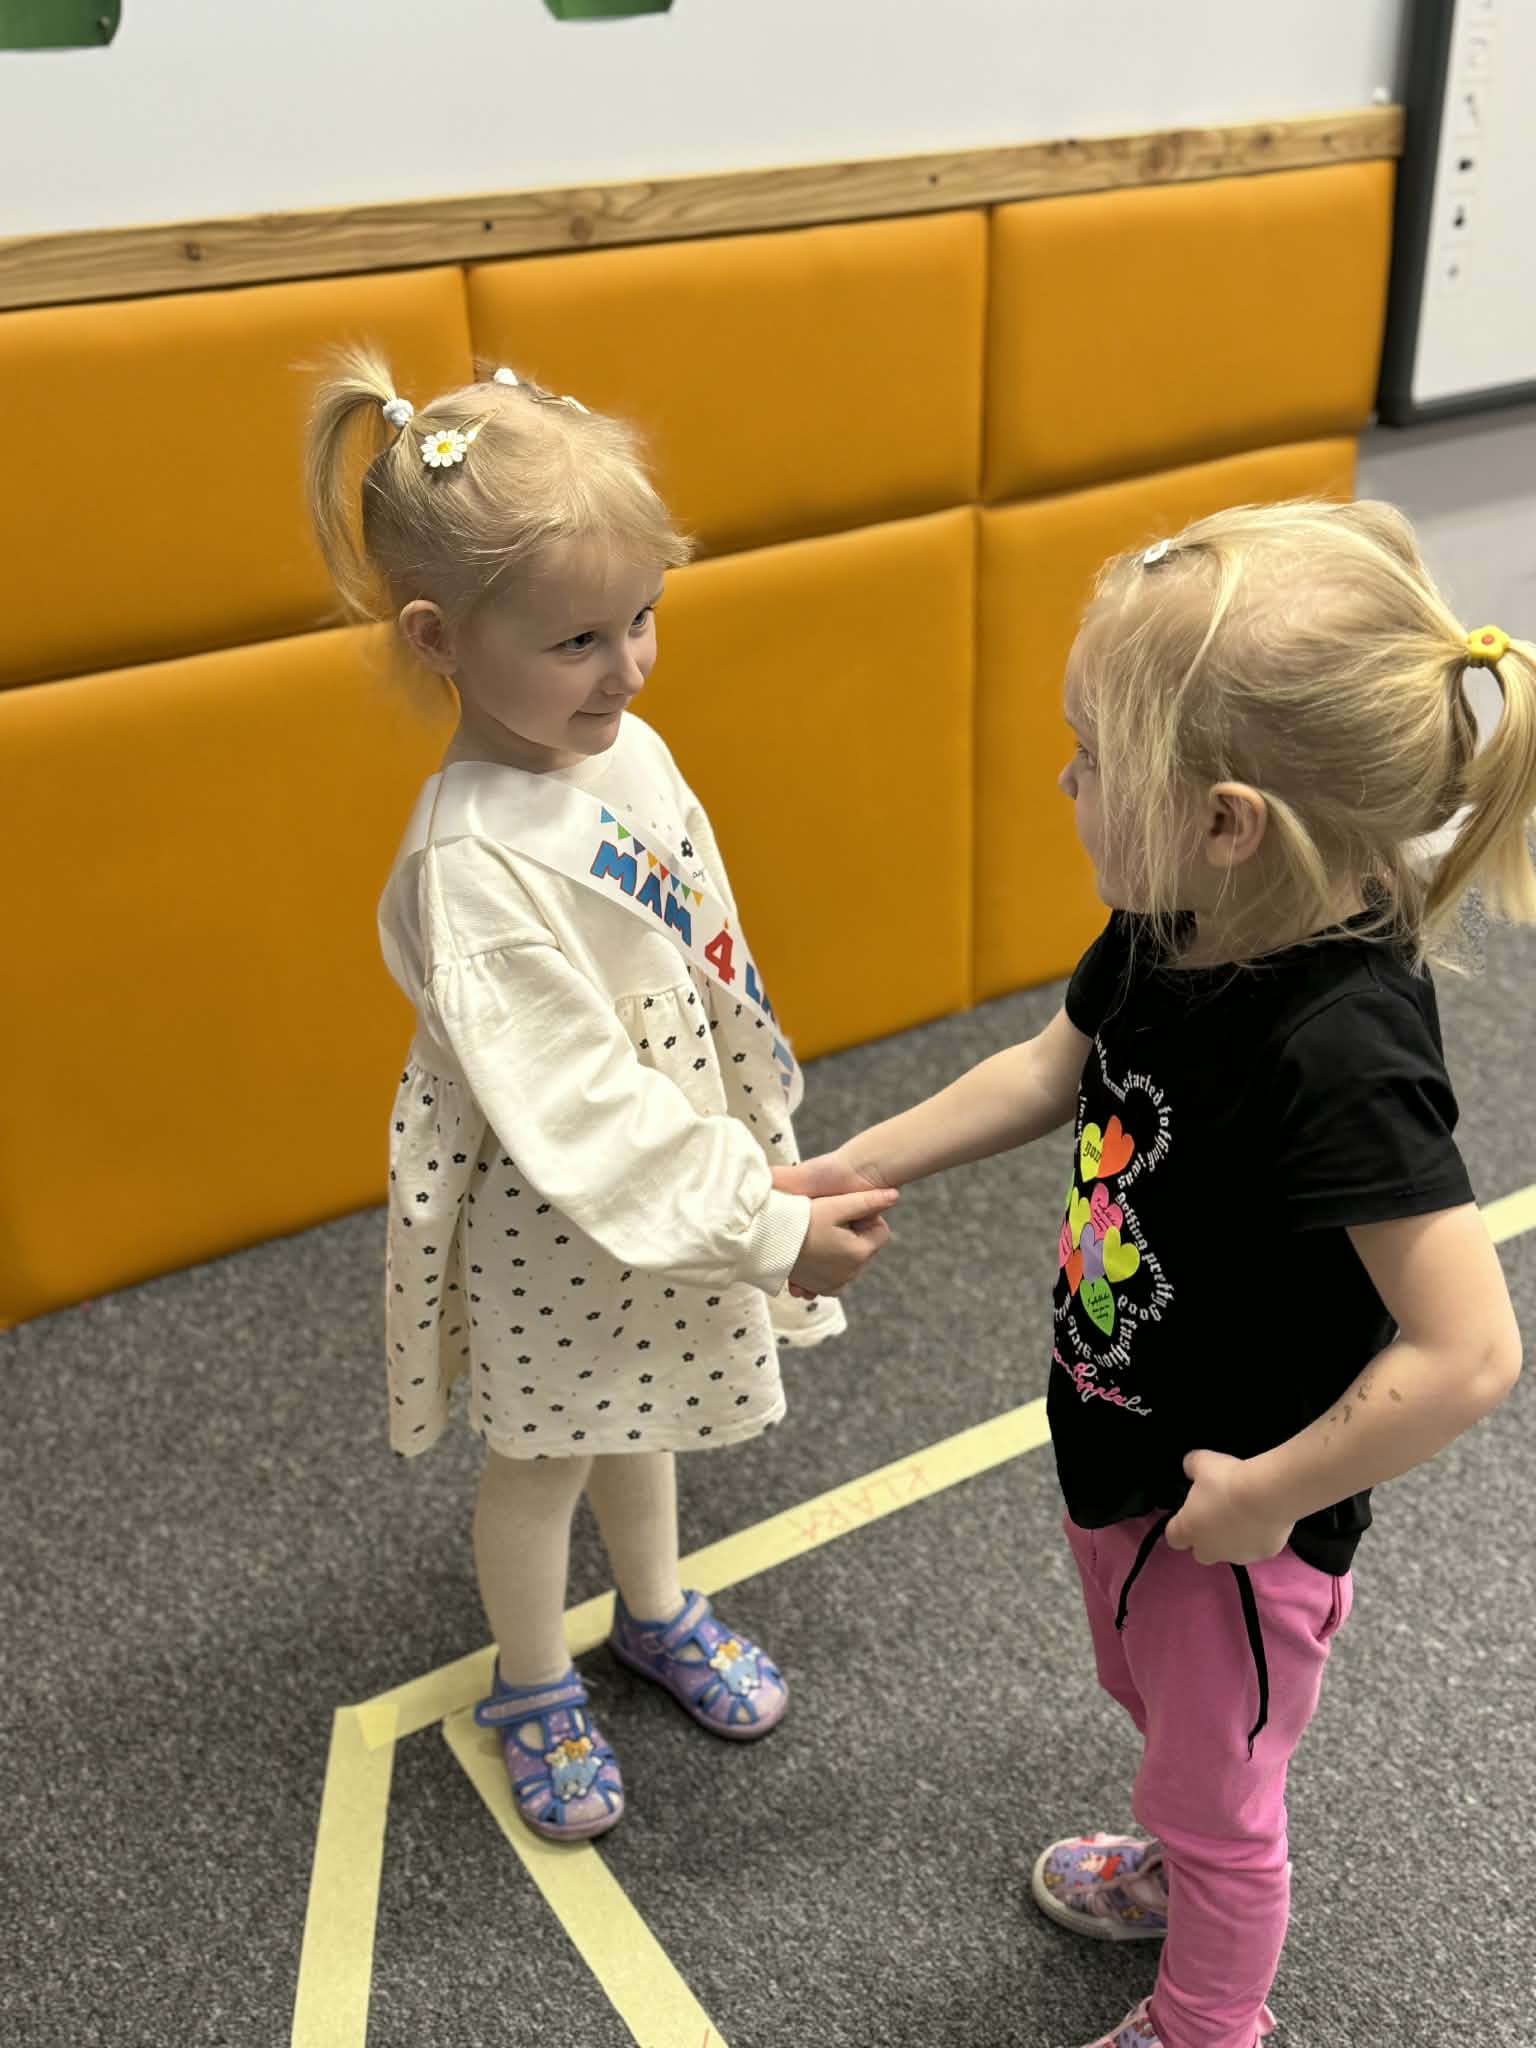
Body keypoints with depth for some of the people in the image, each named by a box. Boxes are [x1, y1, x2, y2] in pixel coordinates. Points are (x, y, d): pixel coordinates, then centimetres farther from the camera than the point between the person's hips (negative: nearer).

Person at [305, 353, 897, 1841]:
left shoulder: (628, 751, -8)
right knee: (542, 1455, 19)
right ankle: (531, 1685, 46)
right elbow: (573, 1110, -31)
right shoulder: (474, 865, -33)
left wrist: (768, 1156, 13)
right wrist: (767, 1225, -28)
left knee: (634, 1418, 30)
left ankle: (655, 1610, 56)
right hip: (550, 1219, -7)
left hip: (665, 1174, 7)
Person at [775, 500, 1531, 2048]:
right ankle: (1174, 1871, 65)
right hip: (1119, 1452, 8)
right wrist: (858, 1167, 6)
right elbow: (1057, 1067, 6)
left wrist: (1267, 1495, -25)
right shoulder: (1171, 929, -13)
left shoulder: (1340, 1050, -38)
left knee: (1217, 1792, 21)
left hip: (1235, 1517, -7)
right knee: (1149, 1701, 34)